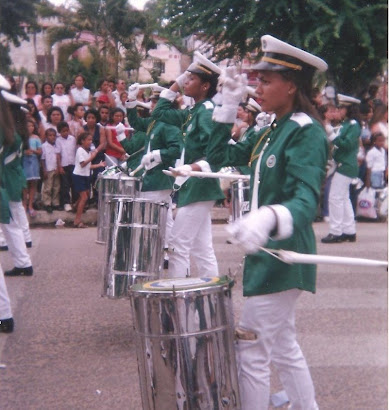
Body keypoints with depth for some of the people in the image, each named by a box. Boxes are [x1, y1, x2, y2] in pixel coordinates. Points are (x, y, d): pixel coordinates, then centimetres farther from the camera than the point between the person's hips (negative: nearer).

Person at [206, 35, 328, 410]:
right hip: (267, 251, 10)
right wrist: (228, 106, 4)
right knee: (282, 345, 20)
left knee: (250, 349, -3)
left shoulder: (307, 132, -17)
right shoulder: (271, 132, 10)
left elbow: (307, 199, -30)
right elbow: (219, 157, 14)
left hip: (282, 256, -10)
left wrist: (267, 218, -52)